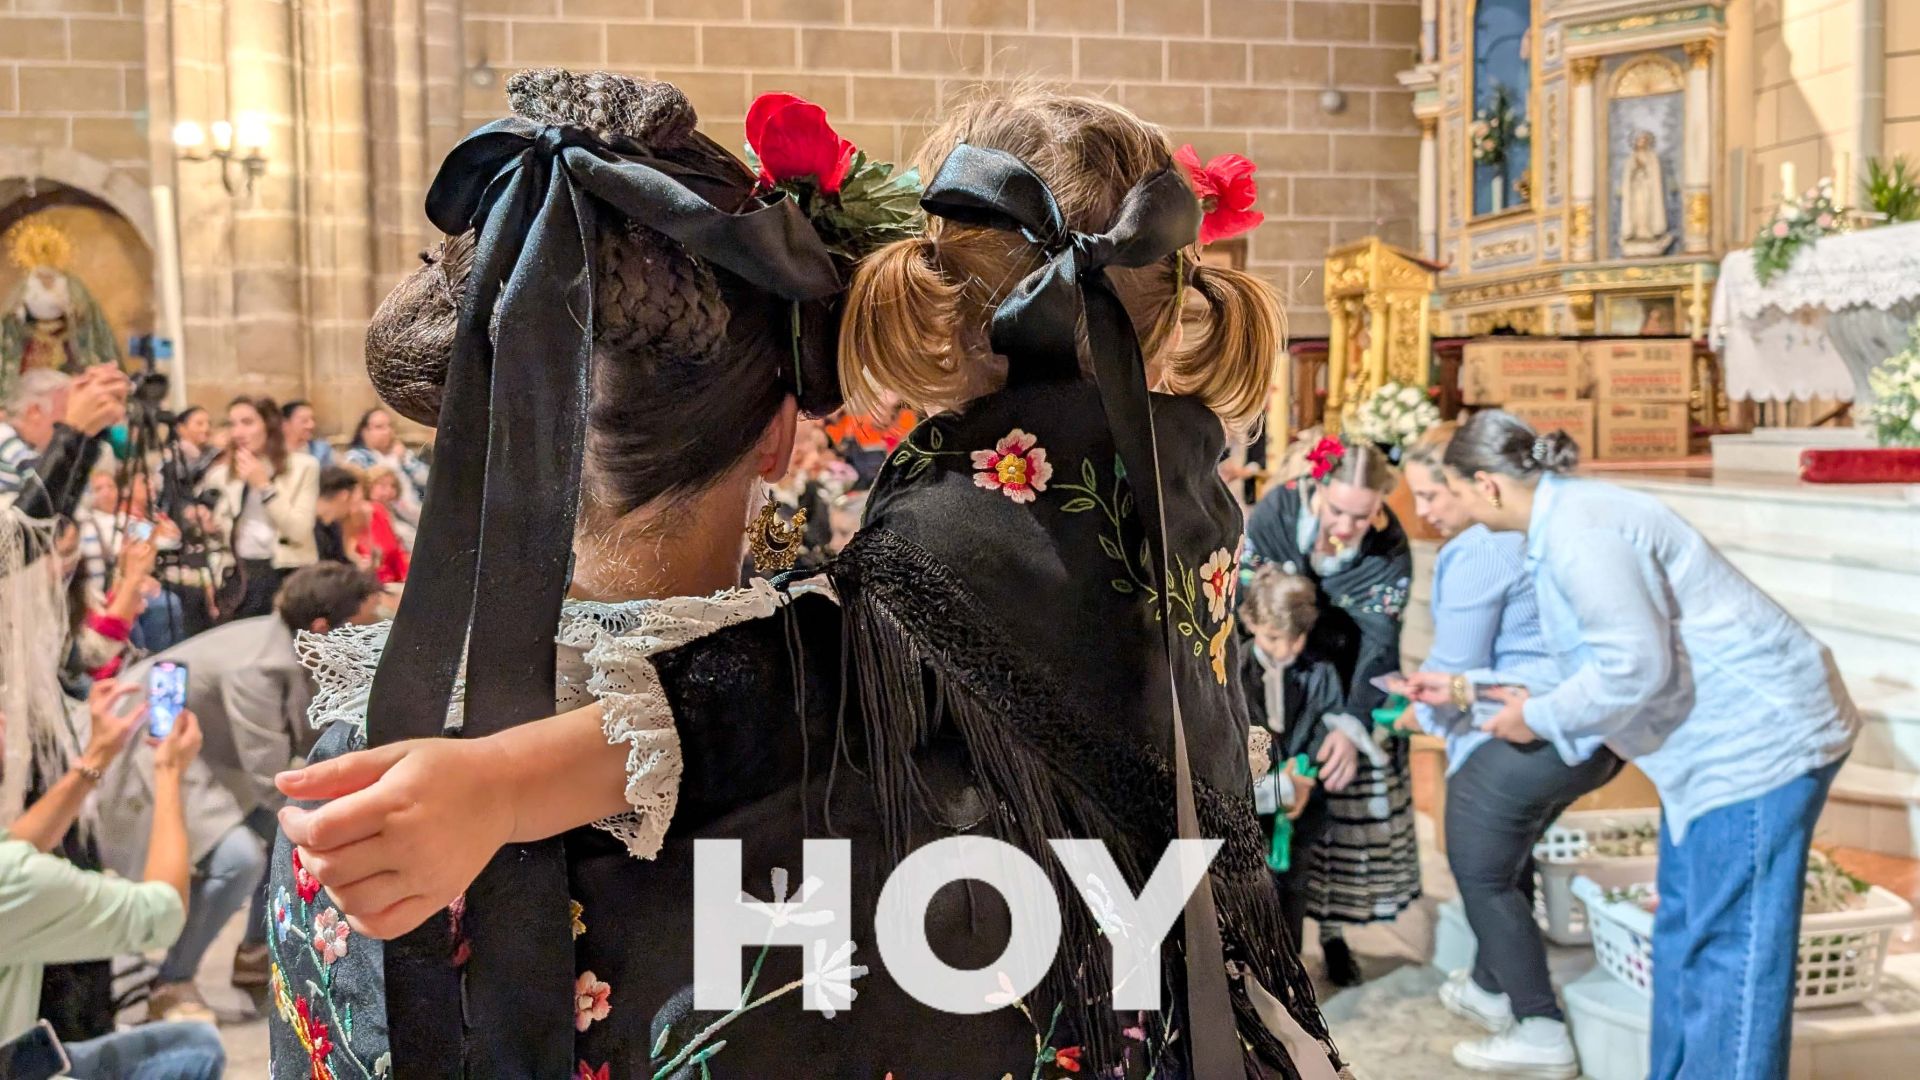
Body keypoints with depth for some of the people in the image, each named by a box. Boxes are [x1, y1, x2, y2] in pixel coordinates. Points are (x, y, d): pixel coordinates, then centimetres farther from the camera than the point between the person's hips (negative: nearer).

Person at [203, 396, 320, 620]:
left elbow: (299, 531, -11)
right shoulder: (220, 473, 9)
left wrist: (263, 485, -14)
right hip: (238, 577, 3)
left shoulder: (302, 466, -3)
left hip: (287, 576, -3)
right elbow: (218, 531, 13)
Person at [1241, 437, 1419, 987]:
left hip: (1350, 687, 1)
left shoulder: (1390, 547, -21)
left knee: (1352, 804, 3)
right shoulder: (1276, 511, -23)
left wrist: (1351, 725, -32)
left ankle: (1333, 931, 20)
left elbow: (1378, 643, -21)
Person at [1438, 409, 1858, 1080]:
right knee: (1682, 933, 17)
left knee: (1729, 953, -5)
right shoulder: (1564, 518, 10)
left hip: (1761, 736, -11)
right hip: (1721, 740, 11)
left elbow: (1636, 667, -25)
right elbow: (1604, 659, 15)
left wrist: (1539, 717, -11)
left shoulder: (1578, 528, -21)